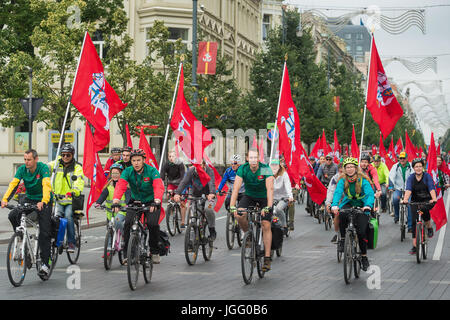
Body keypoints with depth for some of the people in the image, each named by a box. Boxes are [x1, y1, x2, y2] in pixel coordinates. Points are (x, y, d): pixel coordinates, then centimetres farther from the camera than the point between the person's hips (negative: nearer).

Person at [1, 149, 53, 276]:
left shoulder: (43, 168, -20)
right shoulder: (22, 169, -8)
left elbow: (46, 185, -34)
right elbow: (13, 184, -19)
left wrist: (43, 202, -50)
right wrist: (5, 199, -34)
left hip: (44, 201, -4)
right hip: (29, 199, 4)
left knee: (44, 233, -10)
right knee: (13, 215, -21)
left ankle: (45, 263, -4)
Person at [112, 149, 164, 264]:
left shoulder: (152, 171, -19)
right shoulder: (127, 171, -13)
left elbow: (159, 187, -33)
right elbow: (120, 186, -26)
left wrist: (156, 202, -50)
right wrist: (115, 202, -43)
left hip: (151, 202, -2)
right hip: (135, 201, 2)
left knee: (153, 224, -21)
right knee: (128, 223, -18)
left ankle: (155, 252, 1)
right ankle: (126, 253, -6)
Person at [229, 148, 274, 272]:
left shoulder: (265, 169, -26)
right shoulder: (242, 169, -20)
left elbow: (270, 189, -35)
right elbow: (236, 188, -26)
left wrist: (268, 207, -48)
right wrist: (232, 206, -38)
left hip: (264, 198, -2)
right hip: (249, 196, 2)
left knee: (266, 225, -14)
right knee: (239, 215, -26)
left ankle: (267, 258, -9)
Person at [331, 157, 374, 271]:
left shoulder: (362, 180, -14)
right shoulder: (343, 180, -9)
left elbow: (370, 193, -25)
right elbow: (338, 192, -23)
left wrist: (368, 205, -46)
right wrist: (334, 205, -42)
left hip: (361, 206, -1)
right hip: (348, 204, 1)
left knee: (362, 232, -12)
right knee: (342, 214, -34)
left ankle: (364, 256, 6)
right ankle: (343, 239, -16)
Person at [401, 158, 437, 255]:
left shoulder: (427, 176, -12)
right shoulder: (411, 178, -7)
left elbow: (431, 188, -25)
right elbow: (408, 190, -22)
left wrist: (434, 199, -43)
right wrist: (405, 199, -41)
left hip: (427, 200, -2)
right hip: (415, 201, 2)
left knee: (424, 210, -34)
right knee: (414, 221, -7)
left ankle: (429, 227, -4)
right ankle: (414, 246, -3)